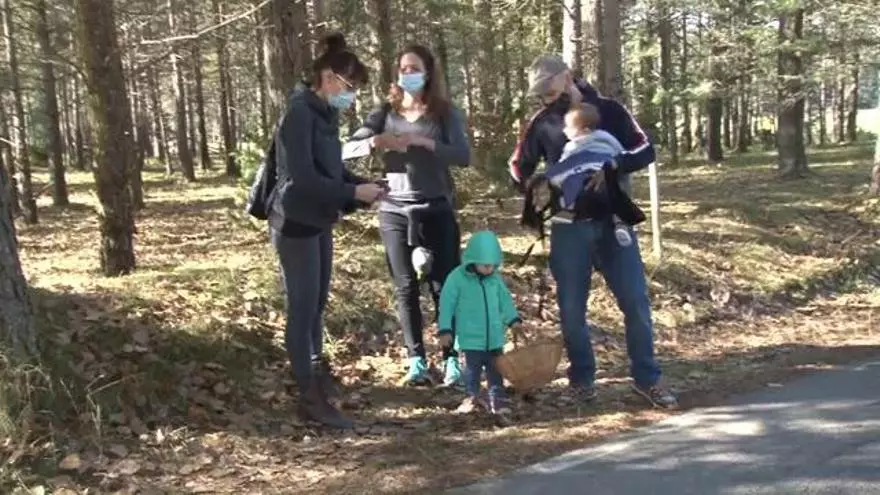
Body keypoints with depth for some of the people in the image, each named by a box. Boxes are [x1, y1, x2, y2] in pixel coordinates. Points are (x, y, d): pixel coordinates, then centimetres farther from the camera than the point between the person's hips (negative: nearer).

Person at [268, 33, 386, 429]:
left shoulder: (326, 115, 10)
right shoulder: (299, 113, -18)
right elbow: (302, 177, -25)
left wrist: (363, 186, -4)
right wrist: (354, 193, -22)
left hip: (319, 222, 9)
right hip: (296, 223, -9)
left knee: (318, 303, 18)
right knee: (303, 307, -4)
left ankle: (315, 370, 34)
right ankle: (310, 397, 1)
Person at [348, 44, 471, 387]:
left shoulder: (444, 112, 1)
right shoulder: (386, 112, 7)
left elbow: (463, 156, -12)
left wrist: (422, 141, -23)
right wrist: (374, 141, -22)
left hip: (436, 210, -2)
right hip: (394, 210, 2)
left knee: (444, 286, -1)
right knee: (406, 287, 5)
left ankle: (452, 360, 7)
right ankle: (416, 361, 12)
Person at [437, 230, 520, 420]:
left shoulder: (495, 278, 2)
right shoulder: (457, 277, -12)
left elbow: (505, 299, 12)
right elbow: (447, 303, -8)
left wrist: (513, 319, 1)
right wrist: (445, 329, -9)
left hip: (494, 335, 4)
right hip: (471, 336, -4)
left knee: (496, 368, 7)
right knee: (473, 367, 5)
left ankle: (497, 400, 15)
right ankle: (472, 397, 22)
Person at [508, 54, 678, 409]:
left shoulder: (609, 111, 0)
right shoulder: (540, 124, 3)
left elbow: (646, 151, -5)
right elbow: (518, 169, 14)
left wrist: (614, 163, -24)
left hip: (613, 222, 0)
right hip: (569, 227, 1)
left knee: (636, 301, -2)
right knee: (572, 308, 4)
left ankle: (647, 379, 10)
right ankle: (582, 378, 21)